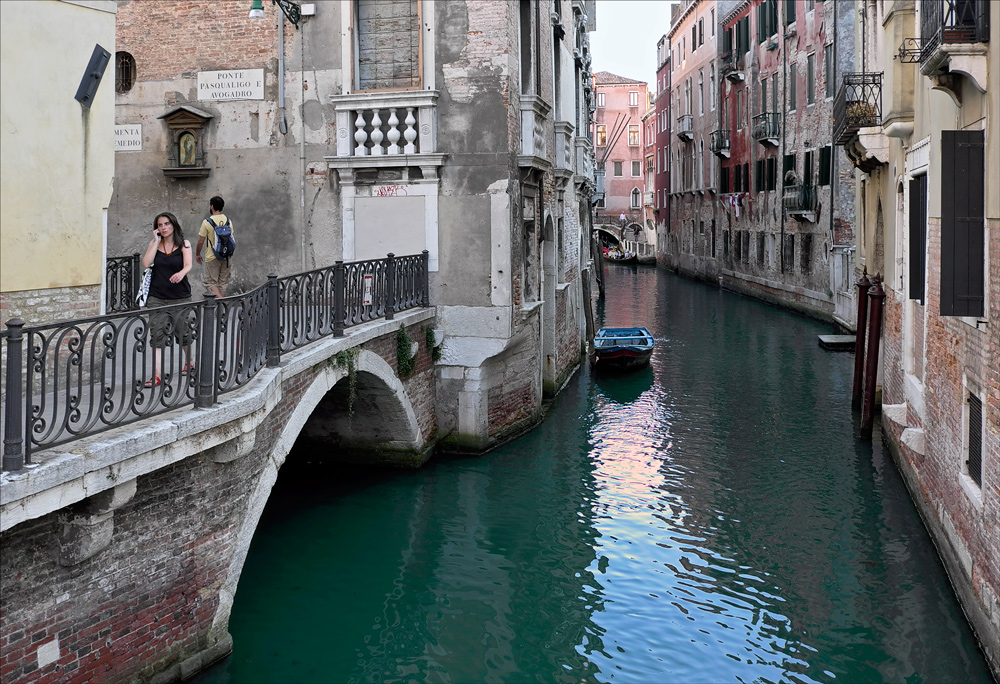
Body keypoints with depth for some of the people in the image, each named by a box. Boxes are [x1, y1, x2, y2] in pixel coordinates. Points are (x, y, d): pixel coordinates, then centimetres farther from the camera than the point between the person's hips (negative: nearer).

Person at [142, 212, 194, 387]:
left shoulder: (184, 244, 0)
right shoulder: (154, 244, 5)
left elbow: (188, 265, -13)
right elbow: (146, 263, -9)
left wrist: (181, 273, -36)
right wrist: (156, 241, -7)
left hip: (180, 296, -1)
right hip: (157, 297, 1)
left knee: (182, 332, 11)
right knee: (157, 334, -8)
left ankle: (189, 363, 37)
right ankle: (156, 375, -10)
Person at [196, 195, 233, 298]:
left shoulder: (207, 222, -12)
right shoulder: (228, 220, 2)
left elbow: (201, 241, -8)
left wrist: (198, 254, 7)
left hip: (212, 257, -5)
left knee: (211, 281, 3)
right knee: (223, 282, 12)